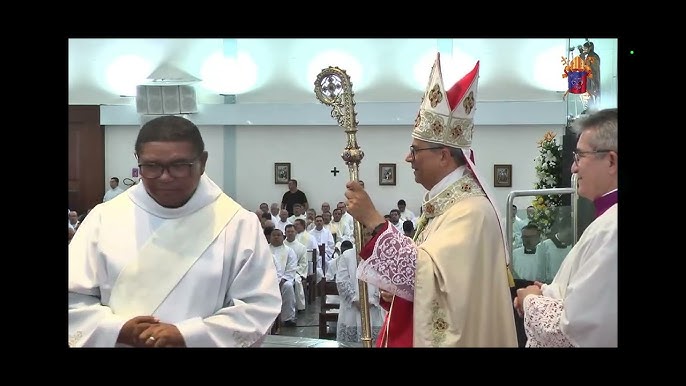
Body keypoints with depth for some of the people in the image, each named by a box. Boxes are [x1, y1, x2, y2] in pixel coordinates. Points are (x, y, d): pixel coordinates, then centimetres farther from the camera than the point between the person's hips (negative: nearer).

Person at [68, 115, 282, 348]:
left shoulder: (239, 223, -11)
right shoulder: (104, 218, -6)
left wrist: (186, 335, -24)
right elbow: (73, 298, -4)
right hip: (118, 341, 2)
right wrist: (118, 330, -21)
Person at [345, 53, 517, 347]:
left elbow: (426, 274, -31)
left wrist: (373, 220, -27)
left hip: (445, 336, -9)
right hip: (425, 331, 9)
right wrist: (396, 291, -1)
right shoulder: (441, 203, 8)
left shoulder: (471, 210, -21)